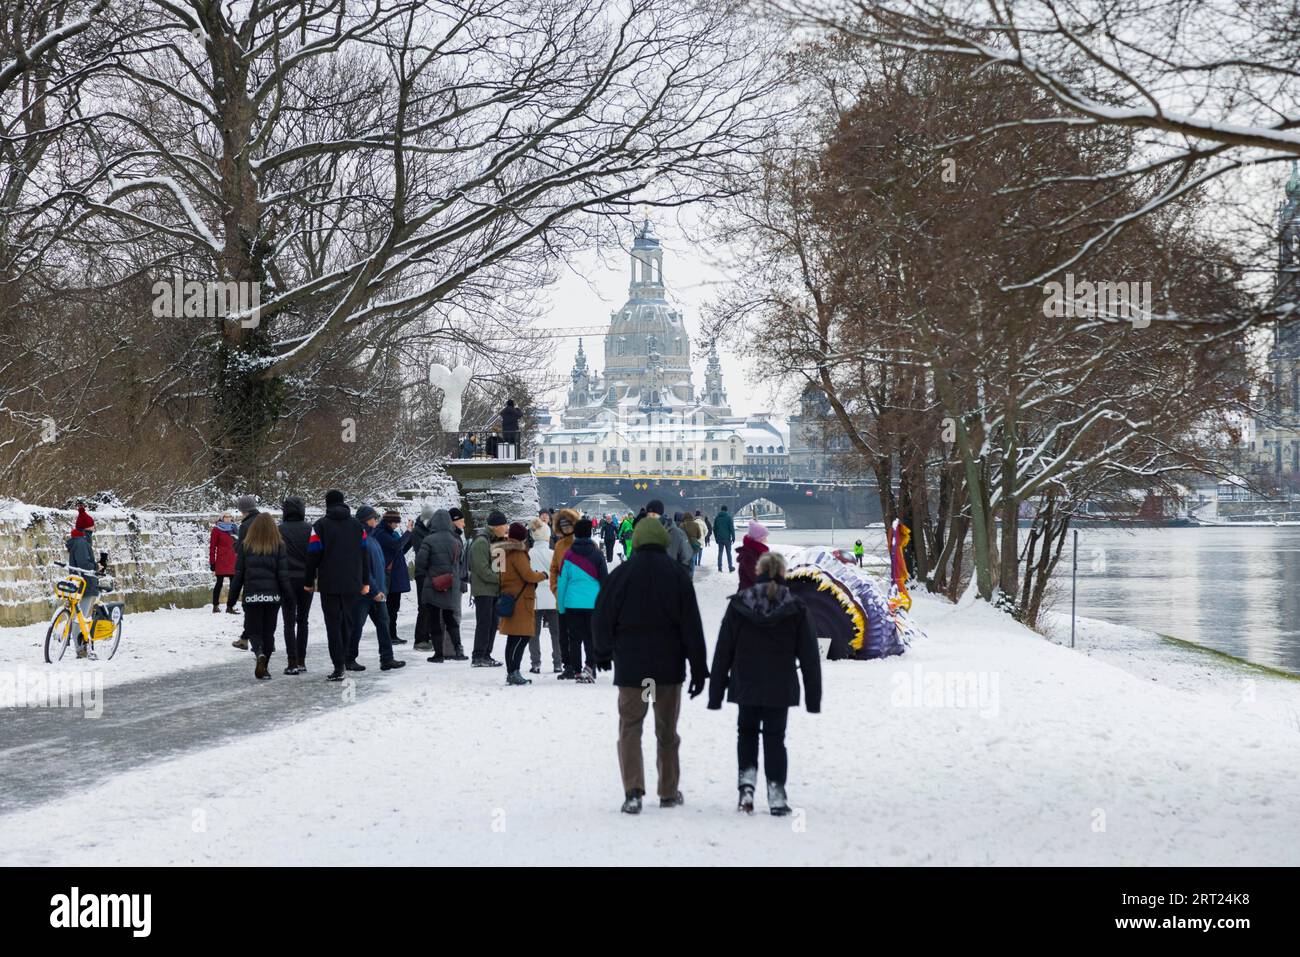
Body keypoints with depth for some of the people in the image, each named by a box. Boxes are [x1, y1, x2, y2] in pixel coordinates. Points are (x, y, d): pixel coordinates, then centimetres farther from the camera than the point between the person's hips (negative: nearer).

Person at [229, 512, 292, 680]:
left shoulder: (246, 546, -1)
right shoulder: (279, 546, -1)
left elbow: (238, 572, 1)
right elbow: (283, 573, -3)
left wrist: (234, 592, 9)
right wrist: (286, 593, 4)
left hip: (251, 595, -1)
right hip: (273, 595, 1)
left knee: (253, 630, 6)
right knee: (269, 631, 11)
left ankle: (260, 654, -24)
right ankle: (263, 668, 11)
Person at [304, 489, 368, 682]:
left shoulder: (320, 525, -3)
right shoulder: (357, 525, 8)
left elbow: (313, 554, -4)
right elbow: (364, 553, 11)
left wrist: (309, 581, 5)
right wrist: (365, 582, 16)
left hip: (329, 584, -3)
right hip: (352, 584, 3)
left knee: (333, 624, -3)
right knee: (348, 622, 14)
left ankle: (338, 666, -10)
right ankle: (344, 660, 18)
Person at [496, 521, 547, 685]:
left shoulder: (506, 552, 15)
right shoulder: (517, 553, -13)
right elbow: (528, 575, -16)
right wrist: (542, 575, 2)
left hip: (509, 599, 10)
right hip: (520, 600, -10)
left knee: (513, 639, 12)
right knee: (522, 638, -11)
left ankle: (511, 673, 15)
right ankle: (514, 673, -16)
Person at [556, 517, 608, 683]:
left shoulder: (568, 555, -1)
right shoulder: (596, 554, -1)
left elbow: (562, 581, 2)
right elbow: (604, 580, 4)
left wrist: (561, 605, 9)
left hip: (572, 603, 0)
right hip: (593, 603, 0)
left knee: (575, 639, 8)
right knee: (591, 638, 6)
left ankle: (577, 672, 7)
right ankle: (590, 667, -12)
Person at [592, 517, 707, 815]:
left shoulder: (621, 574, -4)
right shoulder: (677, 575, -3)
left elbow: (602, 619, 4)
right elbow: (692, 625, -4)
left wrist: (603, 654, 20)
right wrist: (699, 668, 1)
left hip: (631, 667, -1)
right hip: (669, 667, 1)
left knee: (630, 728, 3)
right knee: (667, 730, 14)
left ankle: (633, 791, -14)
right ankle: (669, 792, 21)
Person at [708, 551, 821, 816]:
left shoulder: (738, 605, -5)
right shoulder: (796, 609, -5)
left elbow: (723, 653, -1)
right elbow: (809, 656, -1)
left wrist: (716, 693, 5)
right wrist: (813, 696, 5)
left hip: (746, 686, 1)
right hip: (780, 689, 0)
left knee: (747, 732, 19)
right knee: (775, 737, 8)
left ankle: (747, 779, 0)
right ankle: (776, 795, 4)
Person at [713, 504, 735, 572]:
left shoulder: (717, 518, 7)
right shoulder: (728, 517, -7)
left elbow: (714, 529, 12)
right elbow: (732, 528, -10)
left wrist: (716, 537, 19)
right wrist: (733, 537, -5)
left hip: (719, 538, 3)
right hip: (727, 538, -3)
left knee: (720, 552, 8)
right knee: (728, 553, 4)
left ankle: (719, 567, 4)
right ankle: (730, 567, 5)